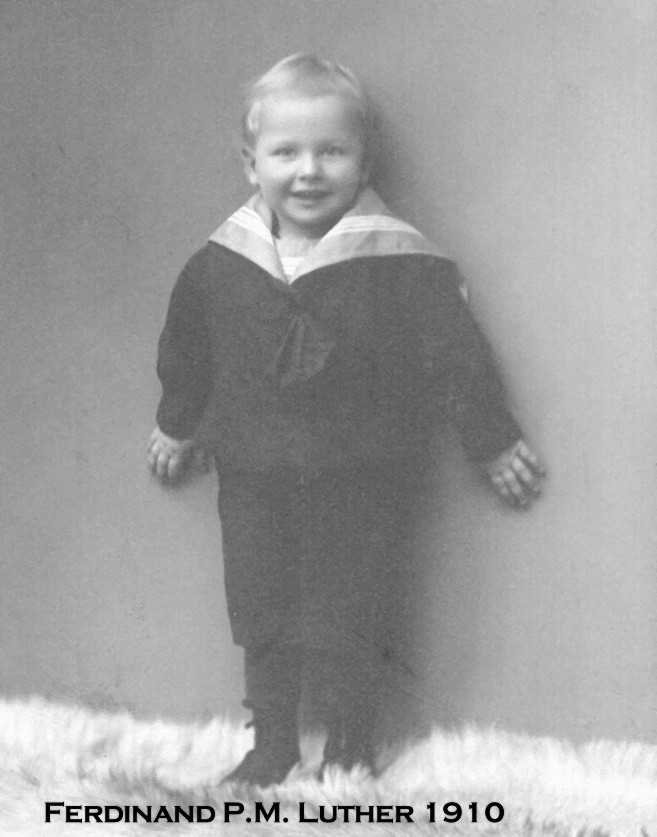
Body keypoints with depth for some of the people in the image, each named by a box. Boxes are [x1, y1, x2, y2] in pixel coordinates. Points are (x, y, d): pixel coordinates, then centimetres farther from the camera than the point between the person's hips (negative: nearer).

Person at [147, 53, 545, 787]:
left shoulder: (400, 262, -15)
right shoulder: (218, 265, -3)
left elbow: (457, 353, -7)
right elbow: (185, 349, 14)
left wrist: (494, 443, -2)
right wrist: (177, 425, 24)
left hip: (362, 484, -3)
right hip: (254, 480, 4)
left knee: (347, 629, 4)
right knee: (260, 620, 13)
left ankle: (350, 753, 25)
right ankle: (272, 744, 31)